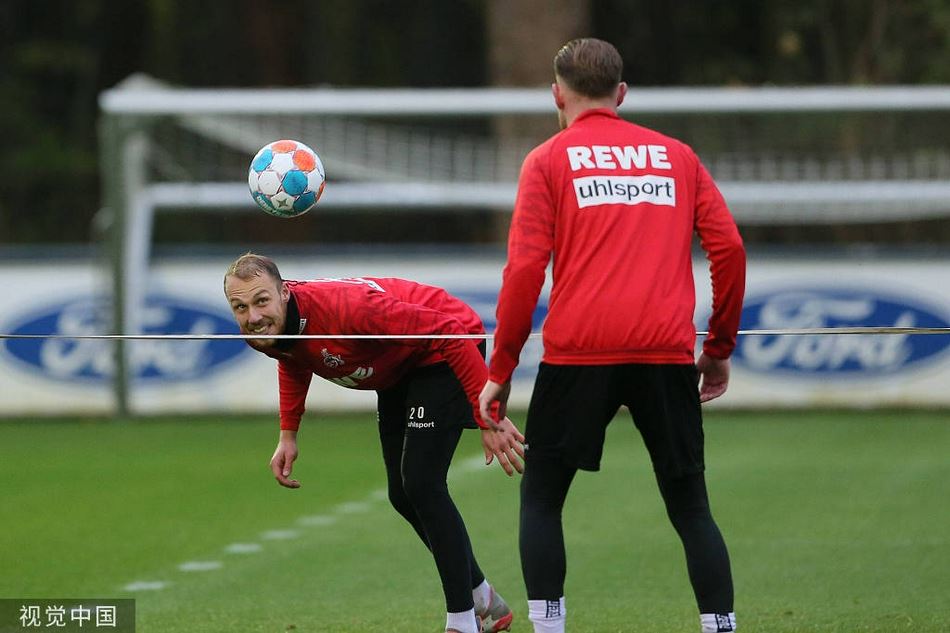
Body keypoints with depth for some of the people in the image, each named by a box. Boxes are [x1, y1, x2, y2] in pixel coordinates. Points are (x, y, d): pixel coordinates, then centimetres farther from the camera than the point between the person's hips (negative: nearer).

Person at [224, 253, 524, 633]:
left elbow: (450, 333, -37)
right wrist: (288, 435, 6)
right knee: (402, 496, 12)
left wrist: (490, 419, -38)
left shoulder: (344, 308, -40)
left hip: (444, 356, -8)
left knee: (420, 483, -19)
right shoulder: (265, 332, -16)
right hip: (398, 370, 9)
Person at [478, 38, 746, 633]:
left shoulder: (549, 160, 7)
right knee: (690, 506, 10)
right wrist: (720, 349, 17)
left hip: (578, 354, -2)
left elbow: (525, 268, -2)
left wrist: (500, 370, 3)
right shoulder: (676, 156, 15)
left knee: (541, 498, 12)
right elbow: (729, 247, 8)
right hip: (667, 354, 2)